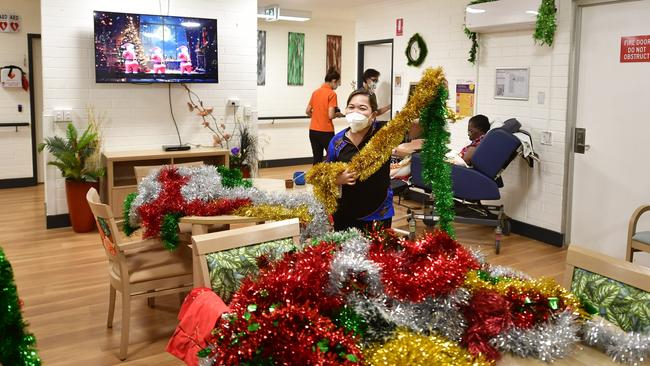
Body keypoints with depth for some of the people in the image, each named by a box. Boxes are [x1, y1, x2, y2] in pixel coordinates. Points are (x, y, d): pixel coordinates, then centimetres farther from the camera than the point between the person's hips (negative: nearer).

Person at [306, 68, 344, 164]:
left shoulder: (315, 92, 9)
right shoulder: (332, 93, -11)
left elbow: (308, 111, 13)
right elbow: (331, 115, -17)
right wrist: (338, 114, 3)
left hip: (313, 130, 6)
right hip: (326, 131, -6)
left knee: (317, 160, 10)